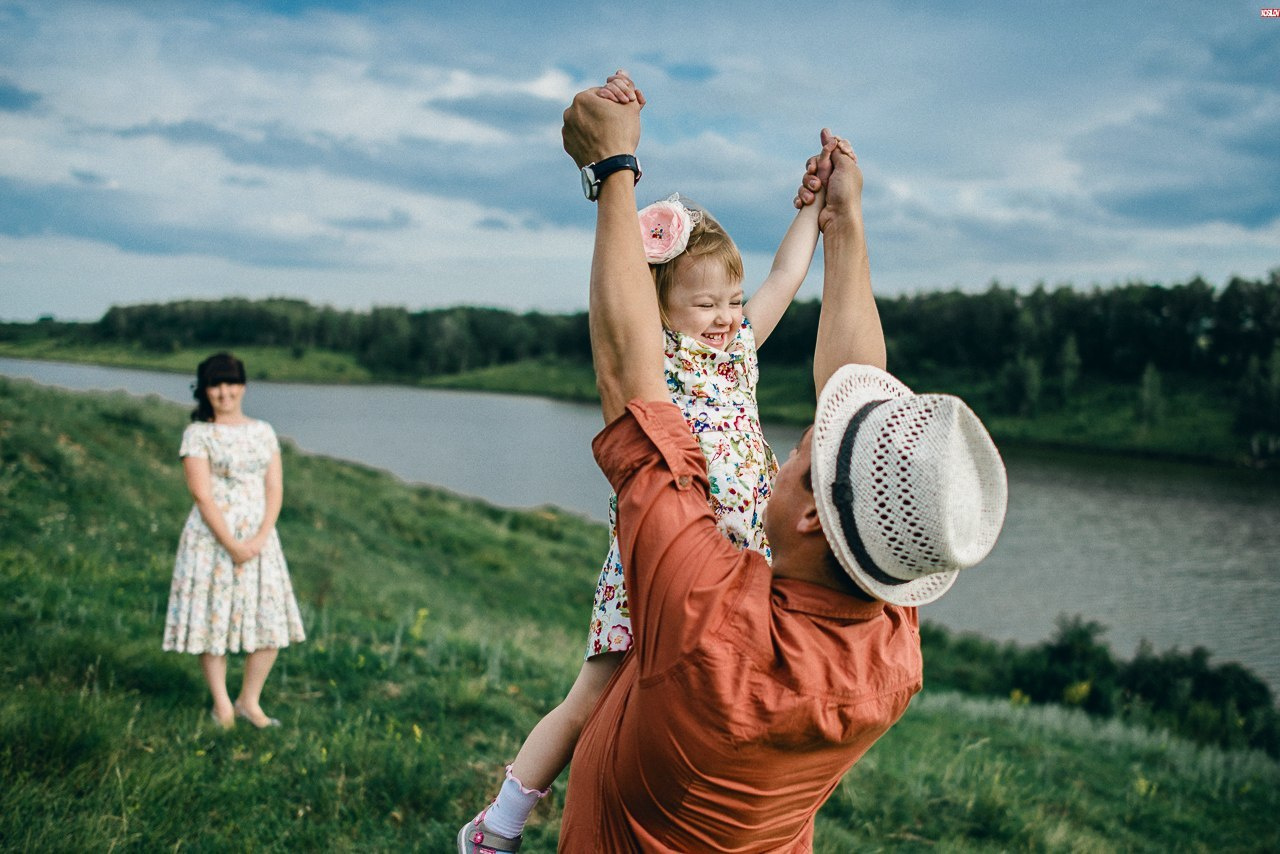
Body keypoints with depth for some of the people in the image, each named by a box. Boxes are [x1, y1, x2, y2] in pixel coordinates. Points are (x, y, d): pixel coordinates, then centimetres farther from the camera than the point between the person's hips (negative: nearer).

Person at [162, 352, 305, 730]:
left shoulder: (263, 432, 9)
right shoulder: (197, 434, -4)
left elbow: (275, 488, 4)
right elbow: (201, 494, -10)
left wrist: (260, 538, -11)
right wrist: (232, 544, -16)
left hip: (259, 538, 4)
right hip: (211, 538, -4)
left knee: (271, 623, 3)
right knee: (212, 619, 1)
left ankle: (249, 702, 18)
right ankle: (222, 705, 16)